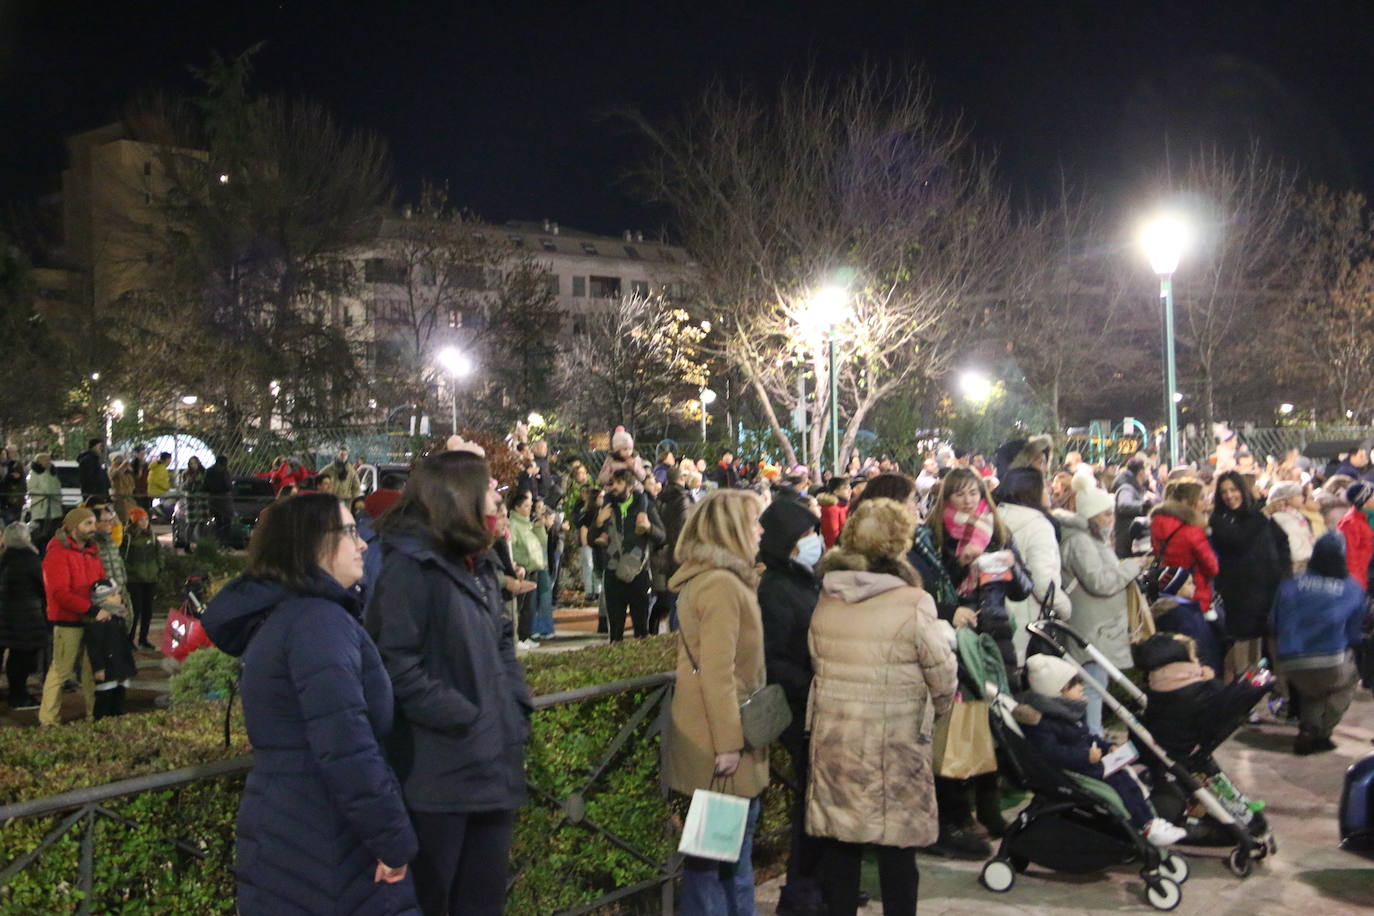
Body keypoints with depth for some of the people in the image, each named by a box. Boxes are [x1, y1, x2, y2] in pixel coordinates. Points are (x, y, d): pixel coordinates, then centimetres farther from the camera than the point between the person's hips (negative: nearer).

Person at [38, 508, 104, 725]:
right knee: (61, 670, -5)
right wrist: (91, 609, -26)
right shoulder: (58, 553, -11)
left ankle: (94, 713, 18)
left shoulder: (91, 551, 15)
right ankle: (48, 720, 3)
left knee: (92, 669, 11)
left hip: (91, 619, 8)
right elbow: (60, 593, -19)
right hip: (67, 622, -7)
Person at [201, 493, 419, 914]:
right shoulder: (319, 620, -18)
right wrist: (395, 842, -20)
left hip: (284, 832, 10)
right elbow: (347, 751, -25)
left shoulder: (275, 615, 15)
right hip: (325, 852, -10)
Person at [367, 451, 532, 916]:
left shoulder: (479, 564, 13)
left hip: (495, 765, 8)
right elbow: (397, 664, -20)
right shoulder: (410, 567, -14)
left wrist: (517, 711, 7)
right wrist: (462, 719, -19)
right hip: (438, 770, -8)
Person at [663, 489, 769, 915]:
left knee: (734, 846, 16)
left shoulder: (711, 578, 14)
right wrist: (727, 744, -21)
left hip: (727, 738, 10)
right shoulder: (721, 584, -19)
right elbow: (717, 671, -23)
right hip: (720, 745, -10)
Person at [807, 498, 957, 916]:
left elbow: (816, 662, 7)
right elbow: (942, 673, -8)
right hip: (894, 740, -4)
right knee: (897, 848, 7)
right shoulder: (913, 603, -14)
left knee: (839, 841, 13)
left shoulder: (827, 600, 0)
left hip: (833, 735, 4)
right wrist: (939, 706, 11)